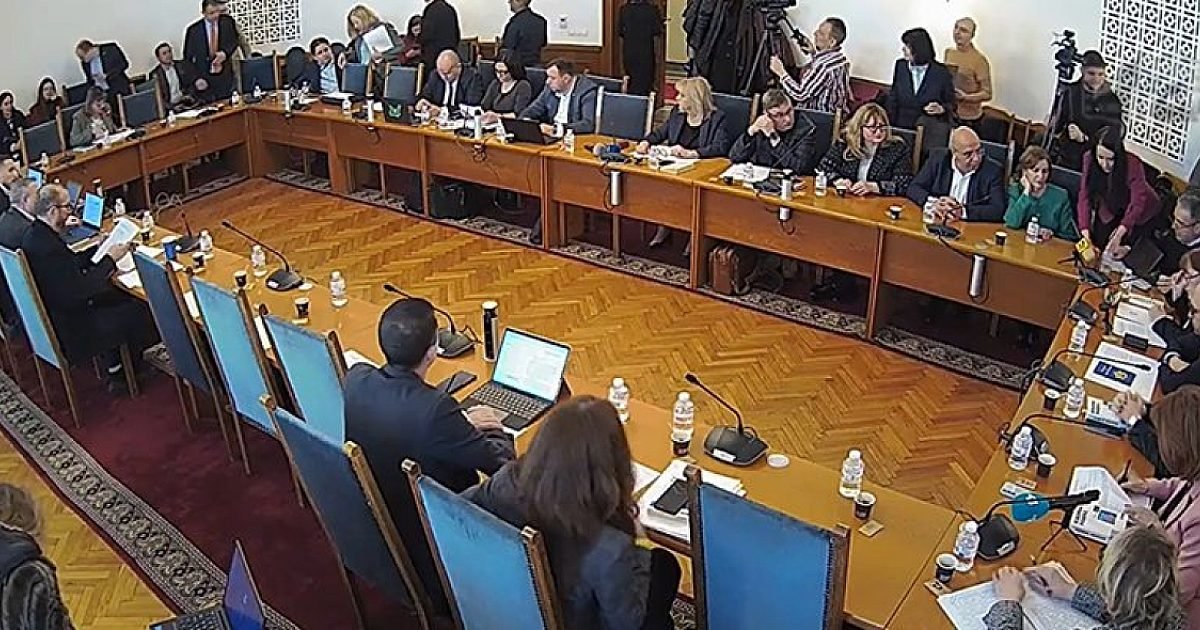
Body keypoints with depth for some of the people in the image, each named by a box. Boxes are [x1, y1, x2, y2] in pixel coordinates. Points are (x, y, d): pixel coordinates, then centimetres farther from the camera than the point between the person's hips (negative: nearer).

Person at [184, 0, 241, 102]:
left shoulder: (227, 22, -4)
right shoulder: (193, 29, -8)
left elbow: (234, 42, 12)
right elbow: (187, 57, -1)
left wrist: (225, 53, -10)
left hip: (225, 77, 2)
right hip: (204, 79, -2)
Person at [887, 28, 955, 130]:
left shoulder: (941, 73, -8)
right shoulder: (900, 66, 0)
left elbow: (950, 103, 2)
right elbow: (893, 99, 6)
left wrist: (941, 109, -20)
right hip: (902, 128, 3)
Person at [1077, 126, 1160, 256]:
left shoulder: (1132, 165, -33)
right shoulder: (1089, 159, -24)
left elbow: (1137, 203, -33)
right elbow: (1085, 196, -22)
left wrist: (1119, 235, -45)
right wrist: (1085, 232, -33)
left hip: (1139, 212, -3)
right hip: (1109, 211, 3)